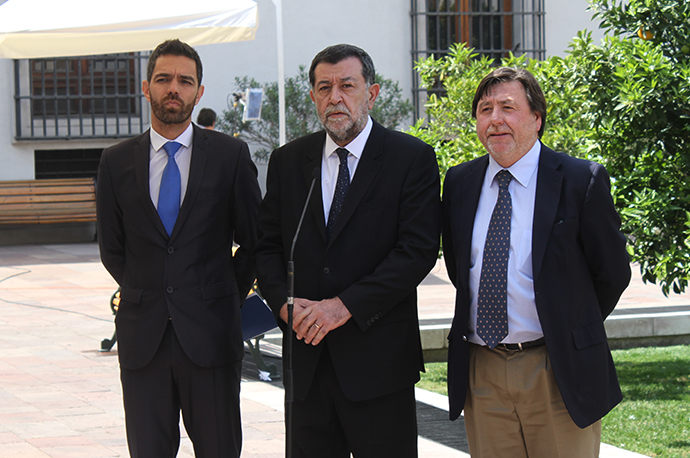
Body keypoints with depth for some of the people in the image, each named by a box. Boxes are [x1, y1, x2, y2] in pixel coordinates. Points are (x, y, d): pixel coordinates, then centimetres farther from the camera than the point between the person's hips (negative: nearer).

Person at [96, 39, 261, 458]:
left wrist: (226, 298, 7)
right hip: (142, 337, 2)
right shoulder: (117, 162, 7)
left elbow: (254, 241, 7)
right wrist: (145, 296, 9)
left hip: (209, 333, -2)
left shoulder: (231, 155, 2)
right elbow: (112, 249, 14)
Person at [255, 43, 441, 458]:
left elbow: (418, 250, -10)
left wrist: (345, 306, -16)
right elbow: (267, 247, 12)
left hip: (378, 359, -3)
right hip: (306, 359, 4)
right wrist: (285, 304, -8)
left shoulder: (412, 158, -2)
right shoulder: (287, 161, 12)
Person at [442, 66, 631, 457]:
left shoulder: (582, 180, -7)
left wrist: (571, 330, 8)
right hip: (481, 376, 4)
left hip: (557, 379, -4)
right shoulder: (459, 183, 7)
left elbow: (613, 272, 0)